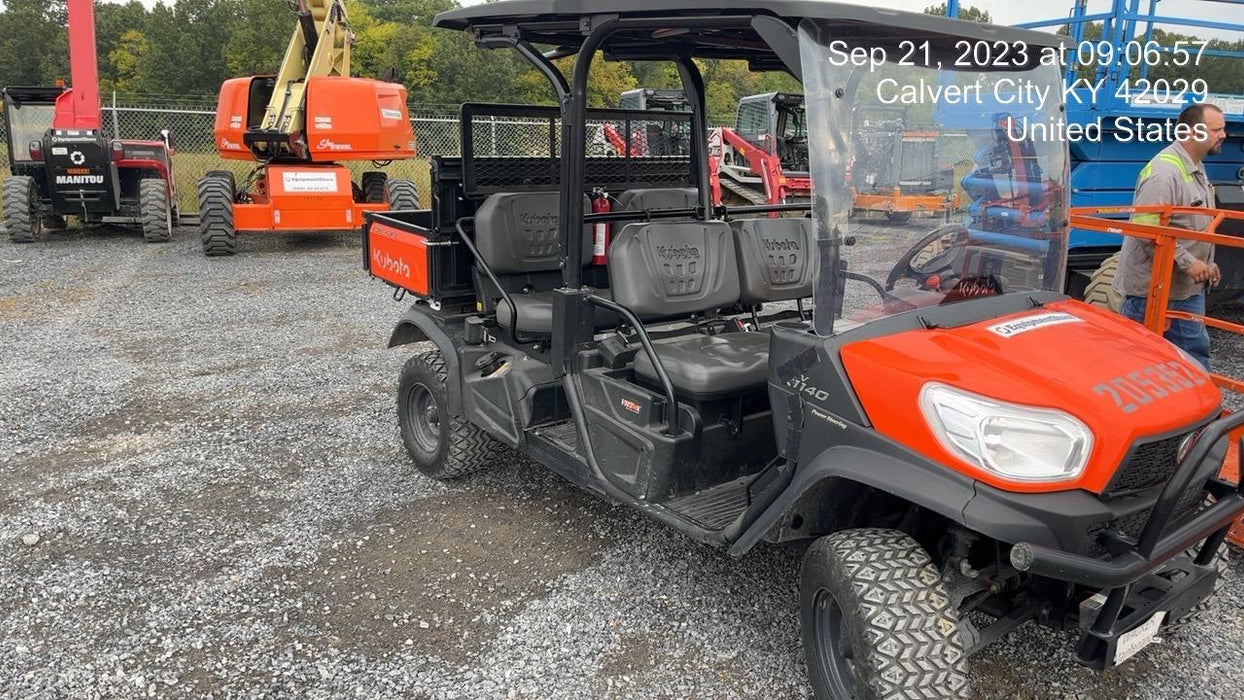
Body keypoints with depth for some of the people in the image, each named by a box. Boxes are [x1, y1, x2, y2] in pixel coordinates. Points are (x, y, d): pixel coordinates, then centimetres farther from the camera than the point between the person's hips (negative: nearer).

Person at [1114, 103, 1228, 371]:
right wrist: (1188, 263, -22)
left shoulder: (1196, 169, 14)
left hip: (1189, 286, 10)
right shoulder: (1164, 171, -20)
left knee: (1195, 350, 15)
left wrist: (1207, 263, 20)